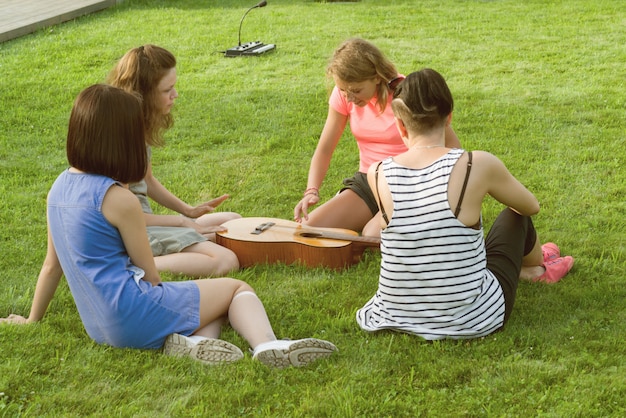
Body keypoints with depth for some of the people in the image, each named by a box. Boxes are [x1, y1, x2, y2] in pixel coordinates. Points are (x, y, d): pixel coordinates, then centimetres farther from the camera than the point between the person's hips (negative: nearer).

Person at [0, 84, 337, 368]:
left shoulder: (60, 186, 6)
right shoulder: (119, 199, -17)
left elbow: (52, 264, 14)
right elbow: (150, 275, -8)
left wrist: (33, 319, 27)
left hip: (99, 327, 8)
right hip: (135, 317, -8)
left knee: (220, 302, 22)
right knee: (238, 289, 9)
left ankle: (190, 340, -8)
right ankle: (267, 345, -18)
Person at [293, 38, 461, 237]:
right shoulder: (344, 95, -4)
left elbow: (452, 146, -10)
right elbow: (324, 149, 1)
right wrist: (311, 191, -17)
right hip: (367, 182, 5)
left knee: (373, 236, -33)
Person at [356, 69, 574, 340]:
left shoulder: (377, 175, -11)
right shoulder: (477, 165, -18)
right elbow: (531, 206, 5)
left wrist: (411, 144, 11)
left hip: (397, 316, 3)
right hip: (472, 322, -2)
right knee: (514, 217, 25)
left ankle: (526, 269, 60)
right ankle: (537, 266, 59)